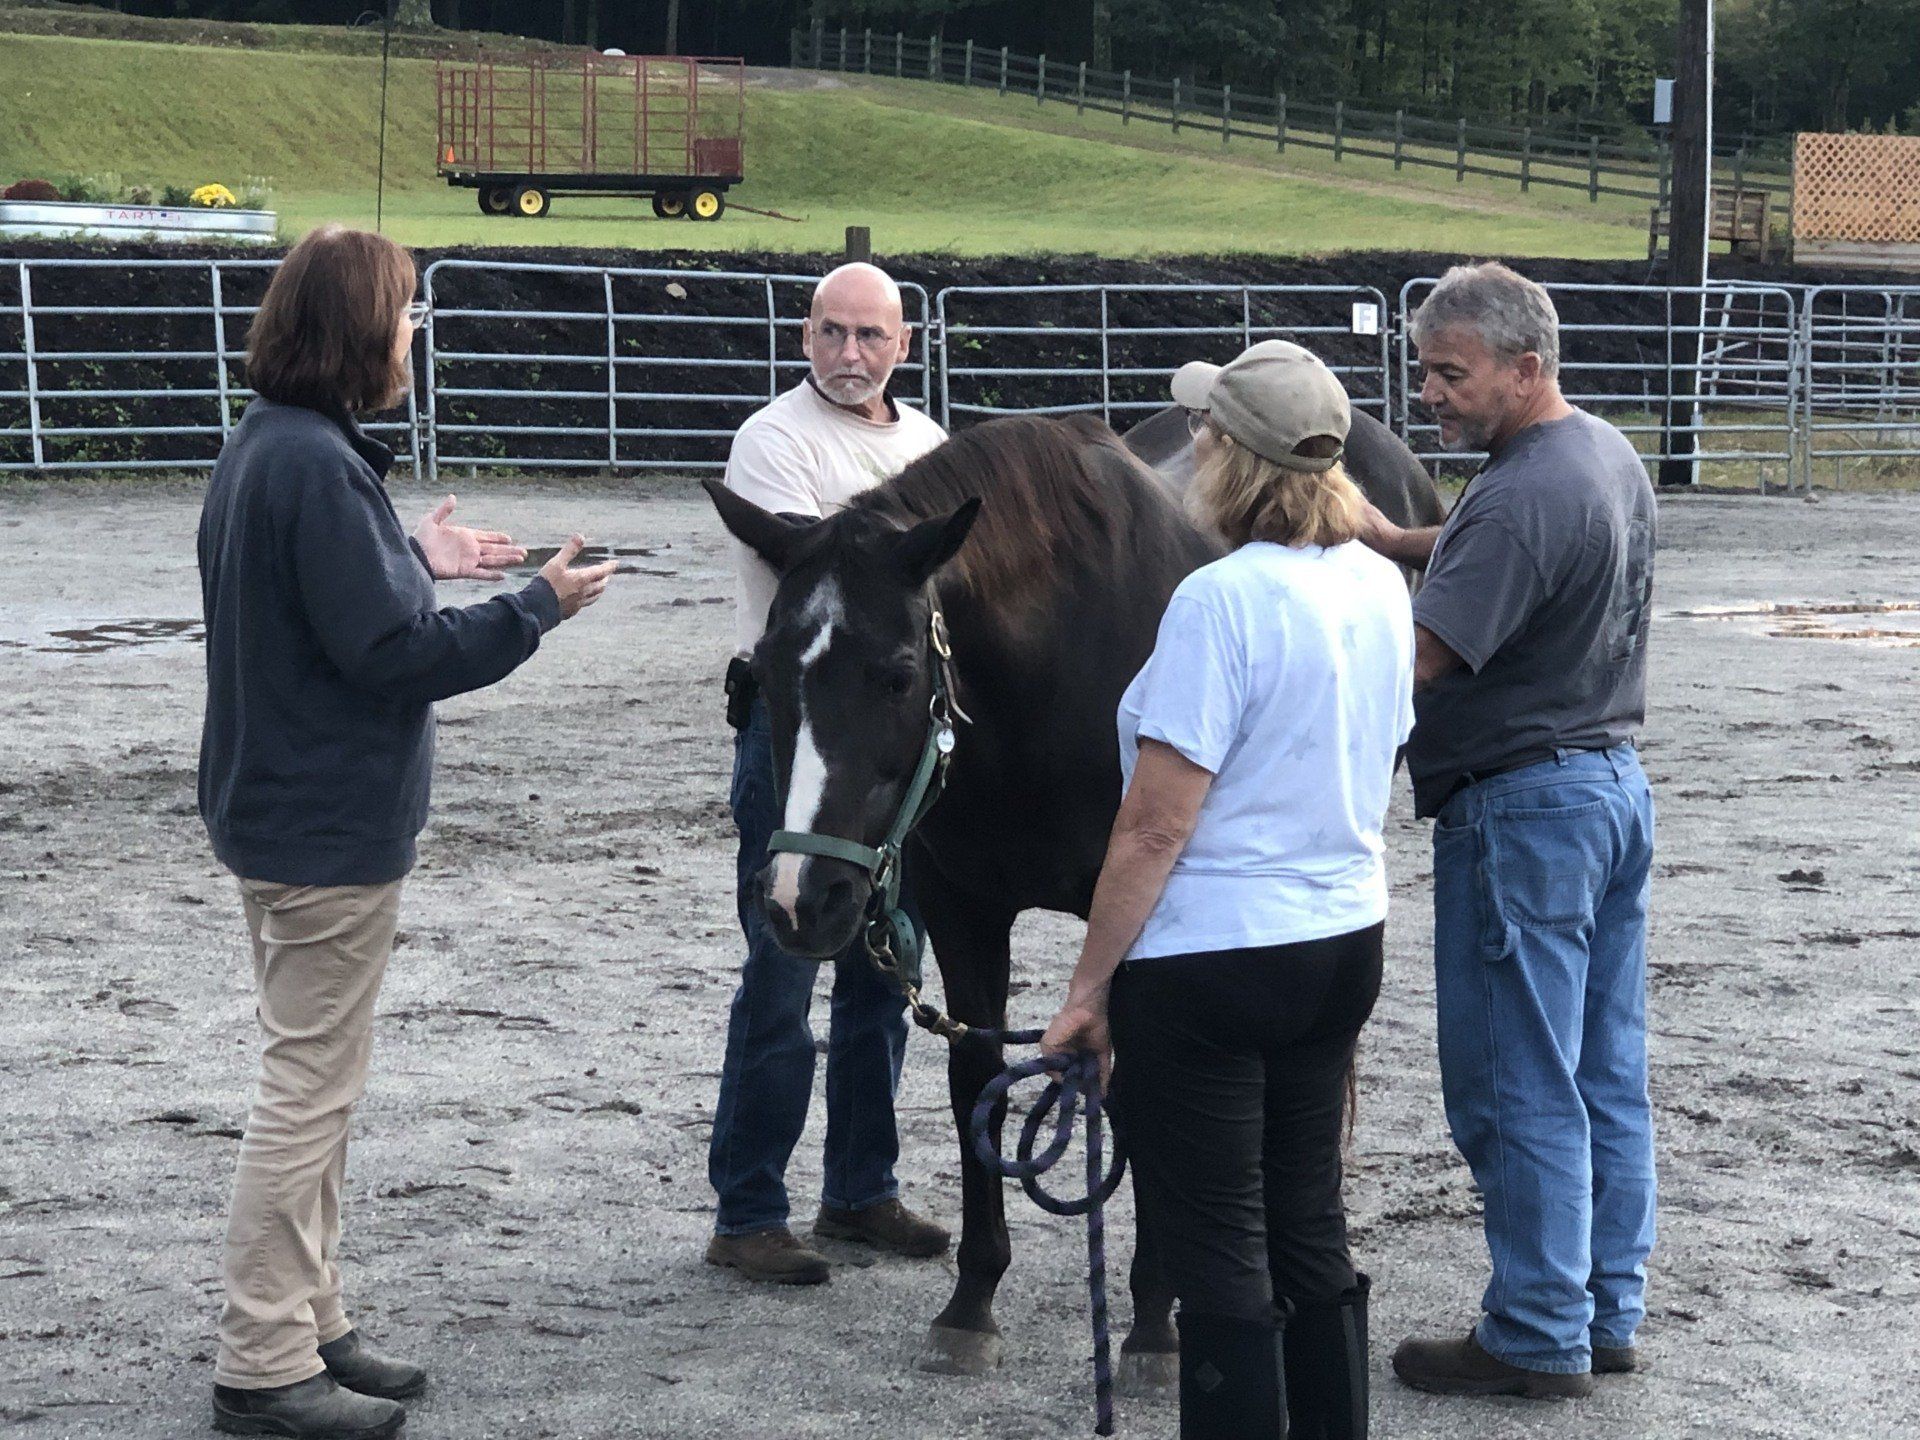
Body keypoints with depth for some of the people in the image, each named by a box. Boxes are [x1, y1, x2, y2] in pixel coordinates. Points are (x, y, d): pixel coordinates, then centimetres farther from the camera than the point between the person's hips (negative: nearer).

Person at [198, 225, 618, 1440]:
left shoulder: (267, 446, 8)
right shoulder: (319, 466, -22)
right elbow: (392, 651, -22)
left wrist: (417, 561, 14)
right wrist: (537, 607, -13)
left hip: (280, 810, 10)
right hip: (334, 826, -10)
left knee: (312, 1079, 18)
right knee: (312, 1085, -2)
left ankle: (308, 1327, 27)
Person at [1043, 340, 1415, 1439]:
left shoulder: (1223, 600, -20)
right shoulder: (1381, 585, 4)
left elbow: (1157, 828, -20)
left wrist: (1090, 986, -12)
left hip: (1212, 963, -8)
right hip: (1347, 941, 8)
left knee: (1221, 1256, 1)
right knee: (1313, 1232, 17)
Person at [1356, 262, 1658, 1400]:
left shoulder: (1520, 499, -23)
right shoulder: (1613, 456, 9)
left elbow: (1416, 663, -29)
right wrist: (1399, 543, 11)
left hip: (1524, 804, -10)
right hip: (1617, 780, 10)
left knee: (1516, 1084, 0)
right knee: (1607, 1071, 14)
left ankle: (1540, 1337, 7)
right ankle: (1611, 1311, 23)